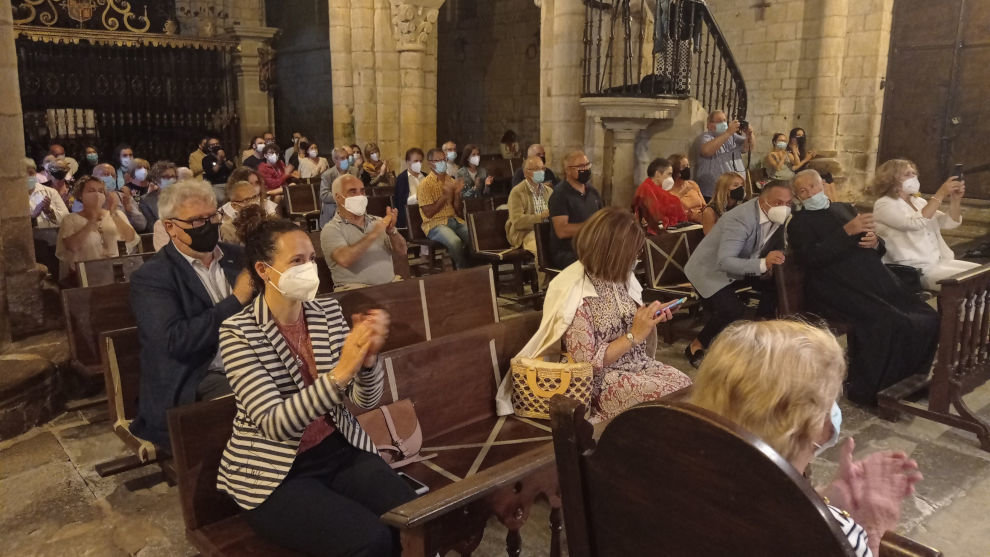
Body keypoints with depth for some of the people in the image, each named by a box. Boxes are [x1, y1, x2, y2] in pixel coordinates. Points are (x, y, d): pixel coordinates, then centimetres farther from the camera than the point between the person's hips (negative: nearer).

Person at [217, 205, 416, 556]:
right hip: (274, 473, -4)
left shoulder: (328, 312, 1)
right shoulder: (238, 332, -13)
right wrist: (339, 373, -36)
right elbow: (275, 423, -24)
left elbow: (366, 400, -3)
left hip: (339, 450, 5)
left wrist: (368, 357, -24)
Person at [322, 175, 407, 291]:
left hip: (390, 284, 6)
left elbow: (401, 252, 6)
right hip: (354, 289, -5)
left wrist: (392, 231, -13)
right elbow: (344, 259, -18)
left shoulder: (377, 221, 15)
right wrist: (373, 234, -18)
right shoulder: (331, 229, 0)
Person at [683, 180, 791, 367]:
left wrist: (774, 261, -19)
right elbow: (724, 262, -38)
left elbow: (776, 249, 4)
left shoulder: (777, 218, -7)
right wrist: (763, 264, -49)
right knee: (732, 311, -26)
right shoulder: (741, 218, -31)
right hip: (710, 271, -8)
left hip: (740, 267, 8)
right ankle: (696, 347, -5)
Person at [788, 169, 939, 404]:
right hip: (838, 287, -6)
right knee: (887, 323, -30)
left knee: (927, 318, -13)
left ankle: (907, 381, 5)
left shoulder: (845, 208, 25)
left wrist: (875, 242, 1)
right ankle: (867, 391, -16)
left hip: (875, 278, 6)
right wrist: (847, 231, -15)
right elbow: (811, 258, -12)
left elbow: (879, 248, 26)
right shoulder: (799, 222, 7)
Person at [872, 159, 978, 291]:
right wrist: (941, 194, -23)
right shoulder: (884, 205, -8)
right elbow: (916, 222, -24)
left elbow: (950, 223, 12)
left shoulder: (918, 201, 17)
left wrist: (955, 199, -5)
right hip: (915, 270, -8)